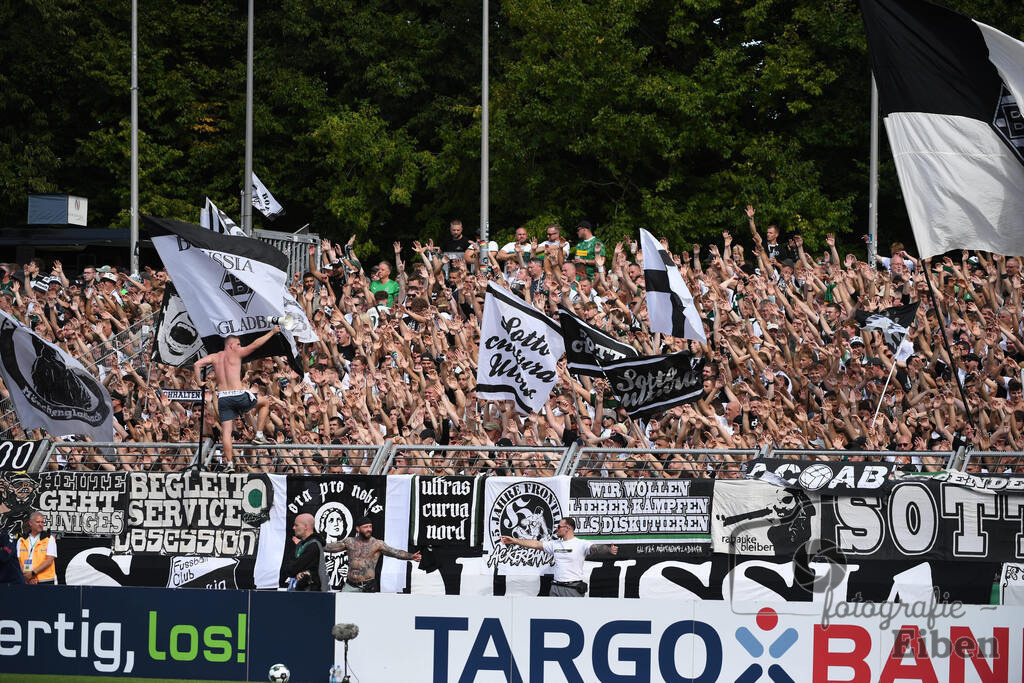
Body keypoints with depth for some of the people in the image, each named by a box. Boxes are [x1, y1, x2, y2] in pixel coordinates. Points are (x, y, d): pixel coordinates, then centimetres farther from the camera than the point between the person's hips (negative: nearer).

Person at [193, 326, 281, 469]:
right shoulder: (235, 353, 0)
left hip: (222, 398, 4)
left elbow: (197, 364, 1)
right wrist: (272, 332, 7)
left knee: (226, 431, 4)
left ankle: (230, 463, -1)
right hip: (238, 395, -4)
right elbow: (256, 344, 0)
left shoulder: (215, 357, 12)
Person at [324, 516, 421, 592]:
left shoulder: (377, 544, -3)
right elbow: (331, 547, 12)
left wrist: (411, 556, -23)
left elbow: (395, 552, -10)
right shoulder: (350, 542, 5)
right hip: (350, 586, 3)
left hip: (366, 587, -3)